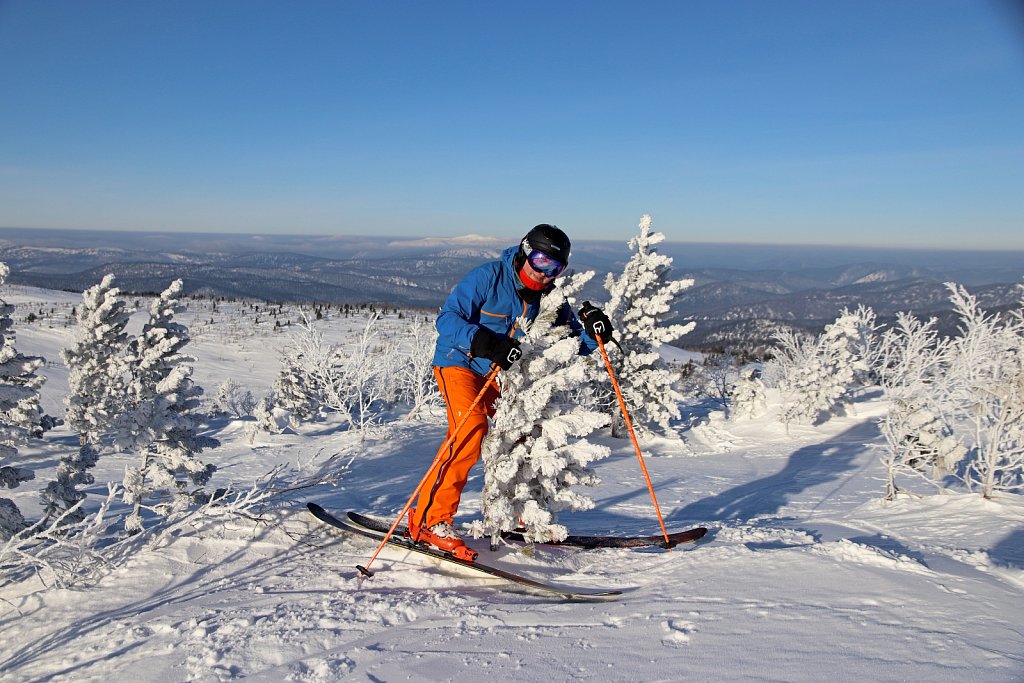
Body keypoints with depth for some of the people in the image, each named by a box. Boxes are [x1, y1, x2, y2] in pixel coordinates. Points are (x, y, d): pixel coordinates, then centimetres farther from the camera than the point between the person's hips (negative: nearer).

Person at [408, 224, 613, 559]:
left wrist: (591, 330, -20)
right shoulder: (487, 277, -19)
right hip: (459, 362, -6)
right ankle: (429, 519, -18)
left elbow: (574, 345, 3)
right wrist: (487, 343, -39)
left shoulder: (548, 296, -1)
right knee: (471, 429, -26)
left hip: (501, 372, 7)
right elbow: (447, 319, -24)